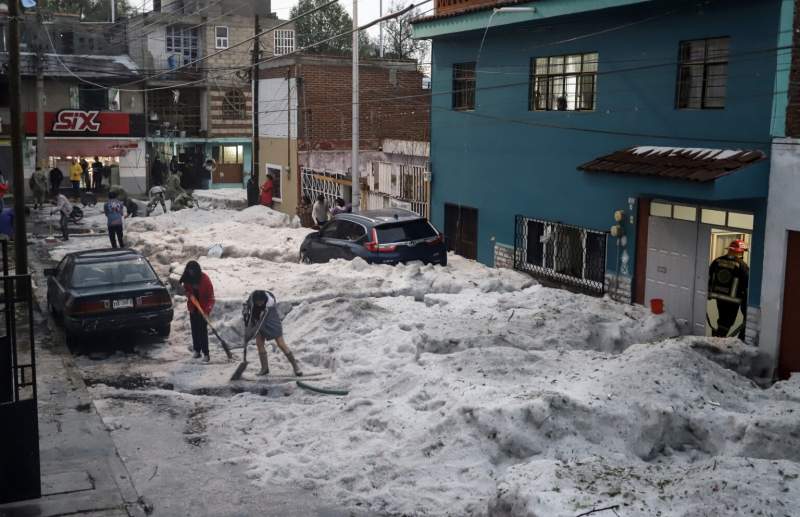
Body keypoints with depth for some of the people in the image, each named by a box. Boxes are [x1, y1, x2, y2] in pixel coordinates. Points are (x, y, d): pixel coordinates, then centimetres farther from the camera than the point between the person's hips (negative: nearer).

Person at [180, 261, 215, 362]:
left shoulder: (205, 279, -18)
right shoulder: (187, 279, -2)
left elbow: (210, 296, -19)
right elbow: (186, 289, 15)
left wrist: (207, 310, -29)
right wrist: (189, 295, -9)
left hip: (203, 309, -5)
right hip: (192, 308, 5)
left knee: (203, 331, -8)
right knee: (194, 330, 10)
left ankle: (206, 354, -5)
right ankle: (197, 350, 22)